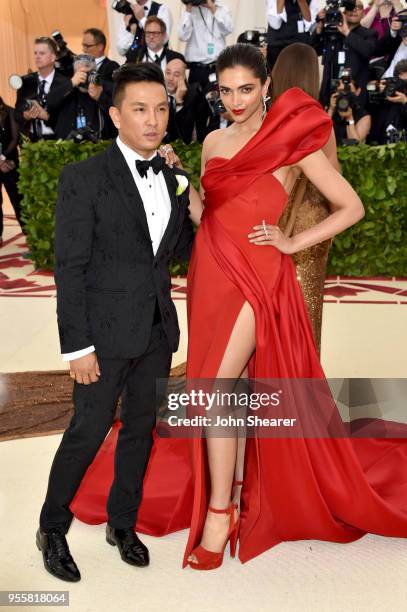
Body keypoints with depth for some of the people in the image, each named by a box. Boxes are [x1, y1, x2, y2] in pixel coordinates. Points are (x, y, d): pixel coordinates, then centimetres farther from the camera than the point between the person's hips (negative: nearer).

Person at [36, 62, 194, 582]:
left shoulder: (173, 178, 8)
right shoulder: (84, 179, -10)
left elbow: (185, 248, 13)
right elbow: (69, 267, -12)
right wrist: (76, 345, -15)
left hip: (158, 330, 6)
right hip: (106, 331, -5)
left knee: (141, 428, 15)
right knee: (89, 430, 3)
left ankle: (122, 522, 36)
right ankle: (53, 529, 27)